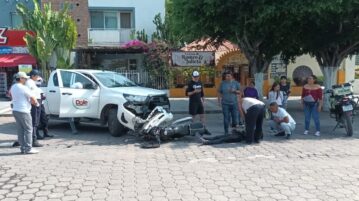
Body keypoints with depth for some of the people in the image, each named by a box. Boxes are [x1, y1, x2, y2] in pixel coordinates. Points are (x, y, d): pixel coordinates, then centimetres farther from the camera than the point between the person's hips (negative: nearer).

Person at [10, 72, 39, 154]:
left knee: (20, 130, 11)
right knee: (28, 129, -2)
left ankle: (22, 148, 13)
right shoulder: (24, 88, -15)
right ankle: (28, 148, -3)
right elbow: (33, 99, -14)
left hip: (15, 110, 8)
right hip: (23, 111, -8)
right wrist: (36, 103, 5)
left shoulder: (13, 87, 9)